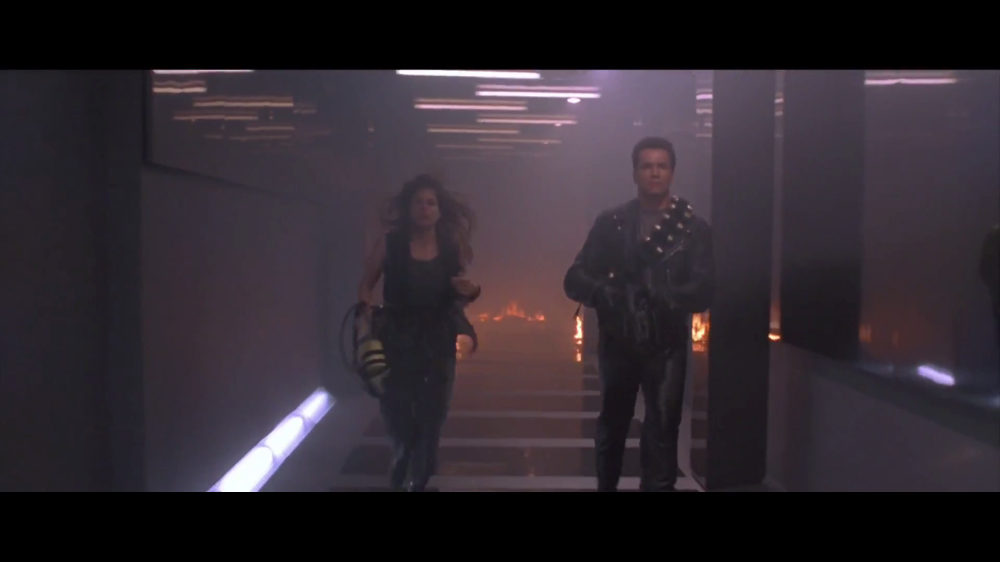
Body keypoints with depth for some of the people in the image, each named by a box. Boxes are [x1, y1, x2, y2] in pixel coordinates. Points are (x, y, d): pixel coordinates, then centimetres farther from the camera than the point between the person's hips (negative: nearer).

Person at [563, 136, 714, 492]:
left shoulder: (694, 228, -1)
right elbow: (574, 279, -5)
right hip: (616, 342, 2)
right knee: (611, 425, 20)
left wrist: (666, 296, -32)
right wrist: (601, 292, -26)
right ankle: (606, 486, 43)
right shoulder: (610, 222, 3)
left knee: (661, 433, -5)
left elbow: (703, 291, -12)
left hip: (666, 346, -2)